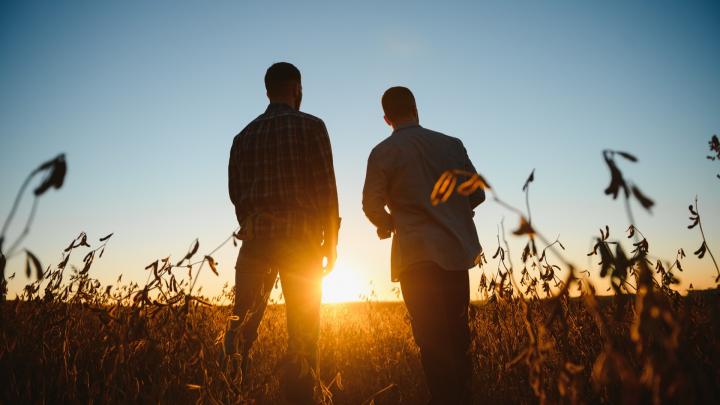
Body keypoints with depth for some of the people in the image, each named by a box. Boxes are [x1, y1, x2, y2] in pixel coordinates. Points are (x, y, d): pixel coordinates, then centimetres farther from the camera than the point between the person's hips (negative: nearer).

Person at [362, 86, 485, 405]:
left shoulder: (383, 153, -3)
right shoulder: (452, 145, 6)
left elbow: (372, 206, -5)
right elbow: (477, 195, 9)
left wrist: (389, 224, 16)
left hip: (417, 256, -3)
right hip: (456, 251, 4)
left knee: (432, 339, 3)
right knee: (457, 334, 15)